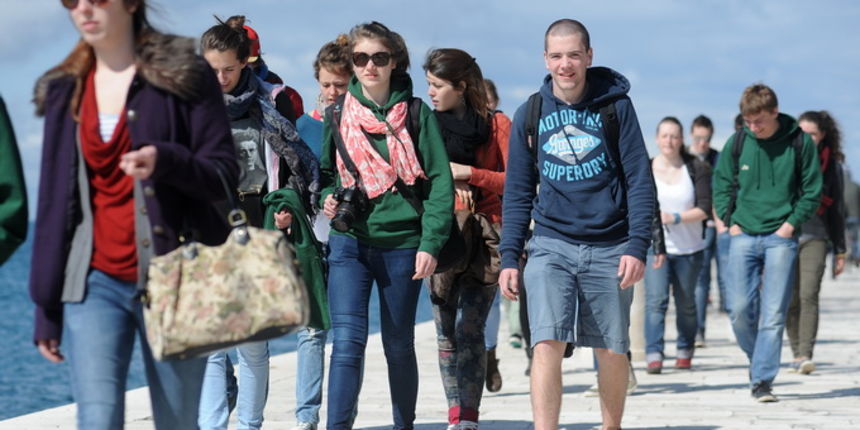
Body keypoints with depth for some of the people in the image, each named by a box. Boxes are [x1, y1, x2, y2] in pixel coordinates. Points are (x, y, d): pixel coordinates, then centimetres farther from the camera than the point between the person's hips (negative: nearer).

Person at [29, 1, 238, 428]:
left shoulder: (184, 74, 1)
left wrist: (167, 162, -25)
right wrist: (46, 306, 13)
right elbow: (53, 201, 15)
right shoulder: (64, 89, 13)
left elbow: (224, 171, -3)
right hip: (95, 281, 3)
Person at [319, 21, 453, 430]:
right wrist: (327, 197, -3)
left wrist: (431, 243, -12)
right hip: (349, 243, 1)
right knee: (348, 341, -14)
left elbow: (439, 182, -4)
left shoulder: (416, 114, 0)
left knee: (399, 346, 10)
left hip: (402, 244, -1)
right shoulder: (337, 115, 6)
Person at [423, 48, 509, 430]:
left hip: (484, 236, -3)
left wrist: (468, 173, -12)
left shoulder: (496, 125, 0)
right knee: (445, 333, 2)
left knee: (469, 329, -10)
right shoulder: (428, 124, 10)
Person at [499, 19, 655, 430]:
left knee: (613, 351, 7)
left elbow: (640, 181, -1)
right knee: (547, 343, -15)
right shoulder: (529, 114, 5)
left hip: (608, 248, 0)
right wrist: (509, 256, 3)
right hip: (551, 245, 0)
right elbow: (517, 193, 9)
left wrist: (637, 246, -10)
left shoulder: (615, 106, 0)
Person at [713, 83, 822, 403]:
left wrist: (792, 223, -5)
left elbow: (812, 189, 4)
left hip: (781, 238, -2)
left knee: (774, 313, -6)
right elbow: (722, 184, 13)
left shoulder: (799, 143, -2)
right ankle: (759, 360, 20)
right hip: (744, 236, 2)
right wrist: (730, 221, 3)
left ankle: (762, 380, -3)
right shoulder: (737, 142, 2)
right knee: (739, 308, -5)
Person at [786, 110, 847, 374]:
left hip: (815, 237, -1)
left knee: (808, 296, -14)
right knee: (790, 300, 1)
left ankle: (805, 356, -17)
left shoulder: (831, 164, 8)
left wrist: (839, 251, 13)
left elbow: (837, 209, 13)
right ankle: (797, 353, 13)